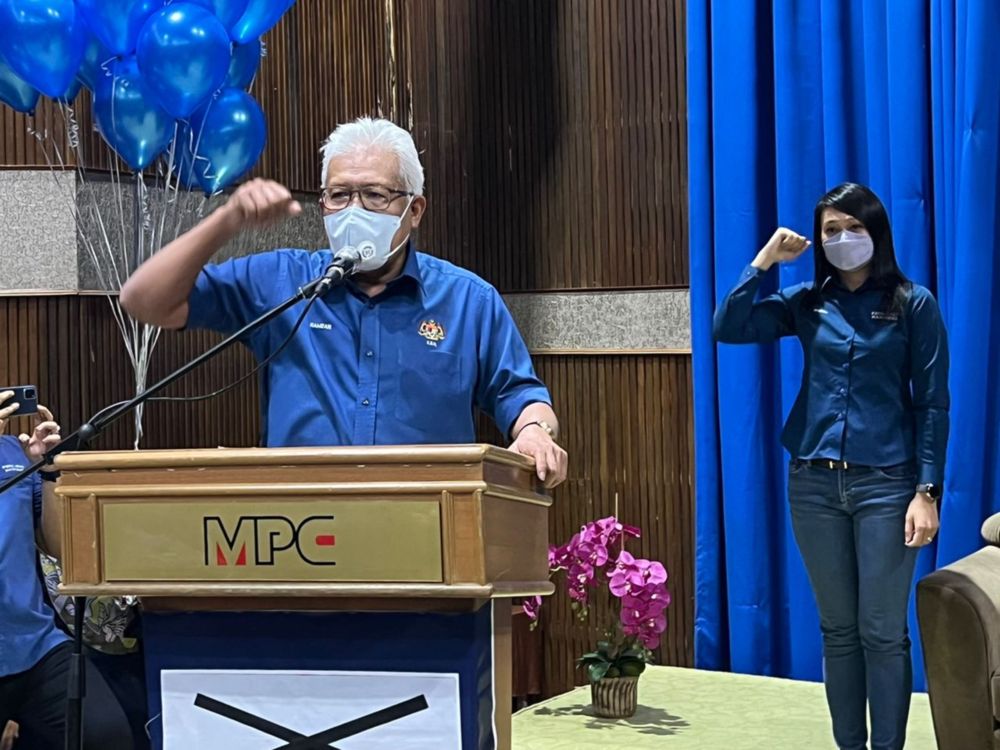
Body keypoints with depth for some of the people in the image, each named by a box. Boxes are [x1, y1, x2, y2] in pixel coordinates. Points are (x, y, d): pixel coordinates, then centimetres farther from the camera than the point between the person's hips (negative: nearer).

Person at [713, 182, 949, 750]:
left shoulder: (914, 304, -1)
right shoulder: (807, 303, 7)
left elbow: (933, 404, -3)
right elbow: (729, 329, -3)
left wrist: (927, 491, -10)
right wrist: (764, 261, -6)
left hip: (885, 482, -3)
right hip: (815, 481, 3)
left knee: (882, 631, -1)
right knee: (838, 628, 10)